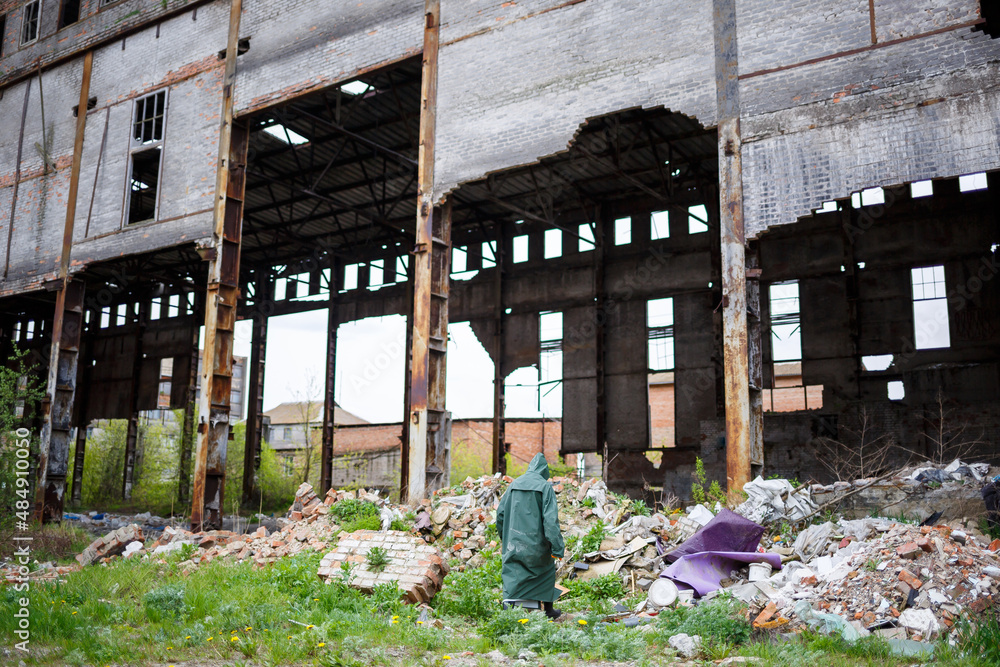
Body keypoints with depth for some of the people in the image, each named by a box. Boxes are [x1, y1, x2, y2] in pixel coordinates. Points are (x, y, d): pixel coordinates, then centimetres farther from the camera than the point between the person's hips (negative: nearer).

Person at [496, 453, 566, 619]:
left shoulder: (515, 484, 5)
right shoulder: (545, 486, -8)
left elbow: (501, 513, 8)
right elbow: (550, 518, -16)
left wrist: (504, 539, 21)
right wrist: (557, 547, -14)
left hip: (514, 543, 3)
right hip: (536, 542, -2)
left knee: (512, 579, 7)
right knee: (547, 568, 22)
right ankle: (548, 609, 30)